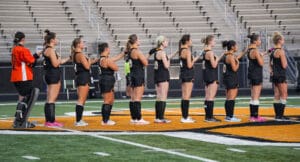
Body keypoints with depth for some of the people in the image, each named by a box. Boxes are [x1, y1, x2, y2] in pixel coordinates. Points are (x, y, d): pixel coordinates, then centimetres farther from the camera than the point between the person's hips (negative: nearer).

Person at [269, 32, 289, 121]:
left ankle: (277, 115, 14)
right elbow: (284, 65, -18)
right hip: (281, 76, -8)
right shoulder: (281, 51, -16)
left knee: (277, 96, 11)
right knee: (284, 96, -2)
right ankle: (280, 115, -4)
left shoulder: (272, 51, 10)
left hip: (274, 75, 8)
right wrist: (285, 60, 0)